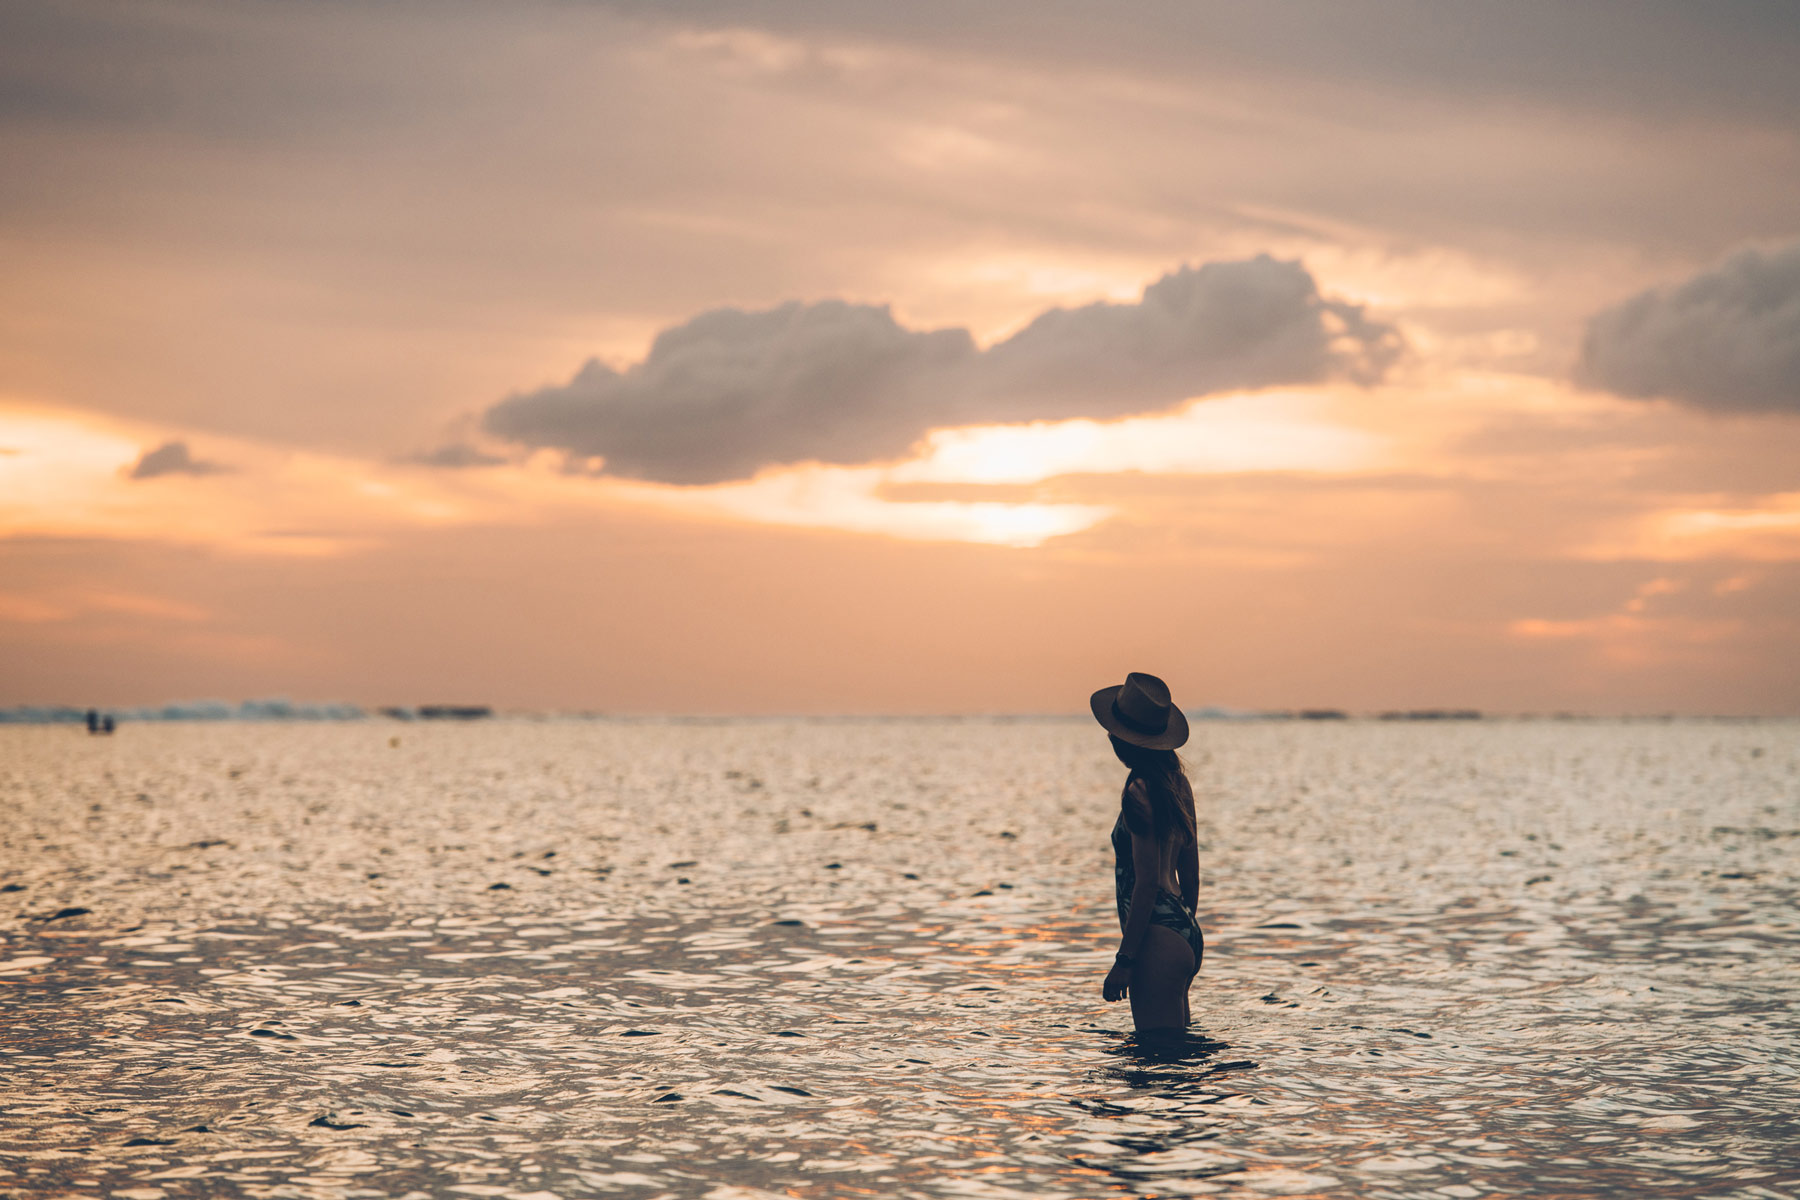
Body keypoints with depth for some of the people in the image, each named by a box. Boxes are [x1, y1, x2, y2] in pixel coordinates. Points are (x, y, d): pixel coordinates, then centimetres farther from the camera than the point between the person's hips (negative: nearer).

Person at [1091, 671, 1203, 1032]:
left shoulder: (1139, 793, -15)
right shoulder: (1177, 783, 12)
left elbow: (1148, 882, -18)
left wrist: (1124, 960, -16)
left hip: (1158, 937, -10)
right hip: (1185, 933, 10)